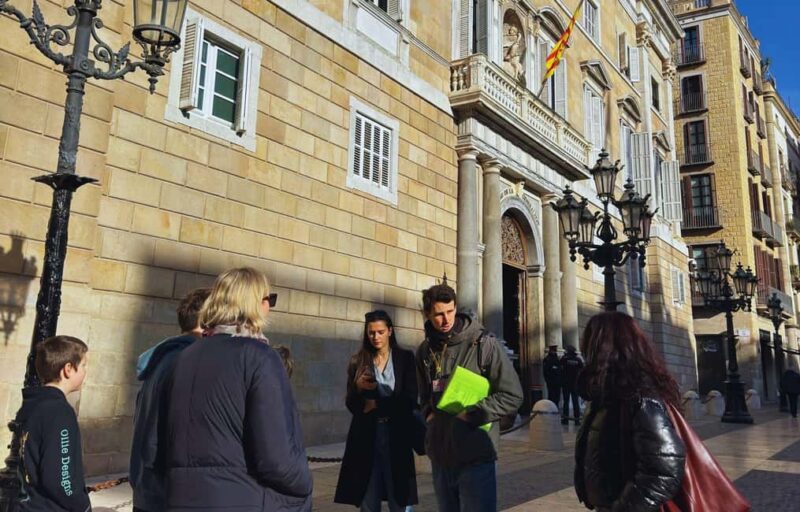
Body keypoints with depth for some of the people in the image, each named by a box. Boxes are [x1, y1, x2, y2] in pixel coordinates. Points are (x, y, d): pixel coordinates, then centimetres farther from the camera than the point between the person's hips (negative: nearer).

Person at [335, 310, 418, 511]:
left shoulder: (405, 358, 3)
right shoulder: (358, 361, 7)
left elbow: (410, 401, -4)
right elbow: (351, 405, 6)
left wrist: (378, 405, -9)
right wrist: (358, 387, -12)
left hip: (396, 435, -1)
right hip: (366, 436, 2)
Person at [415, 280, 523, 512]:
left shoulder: (483, 343, -9)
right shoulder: (425, 350, 8)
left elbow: (512, 396, -10)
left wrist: (469, 415, -16)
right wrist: (428, 413, 2)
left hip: (475, 456, -5)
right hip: (440, 456, 6)